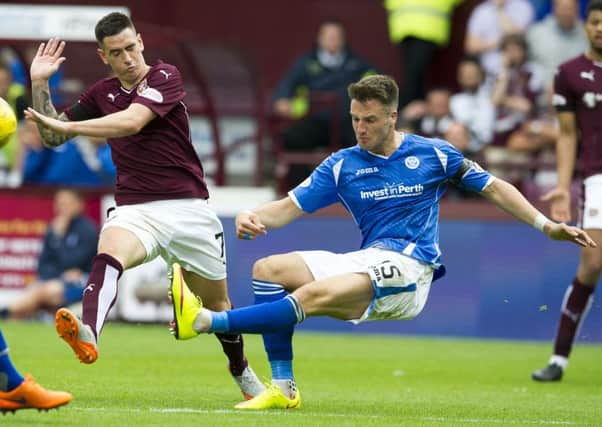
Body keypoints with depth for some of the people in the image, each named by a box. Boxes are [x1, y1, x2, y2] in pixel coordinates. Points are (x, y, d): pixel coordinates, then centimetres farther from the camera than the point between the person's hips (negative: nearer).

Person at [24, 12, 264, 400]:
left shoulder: (165, 77, -7)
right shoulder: (102, 94, 10)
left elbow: (131, 122, -24)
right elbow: (52, 138, 13)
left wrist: (67, 125, -30)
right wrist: (40, 84, 0)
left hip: (188, 207, -2)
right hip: (134, 209, 2)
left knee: (217, 302, 13)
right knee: (108, 257, -34)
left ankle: (241, 371, 41)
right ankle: (87, 335, -61)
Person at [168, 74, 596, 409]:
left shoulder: (433, 153, 4)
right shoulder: (342, 165, 10)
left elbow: (493, 188, 13)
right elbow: (289, 207, 4)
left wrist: (547, 225, 6)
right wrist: (252, 216, -18)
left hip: (409, 269, -6)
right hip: (363, 264, 6)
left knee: (314, 295, -29)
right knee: (269, 270, -10)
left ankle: (205, 321, -37)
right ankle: (283, 387, -14)